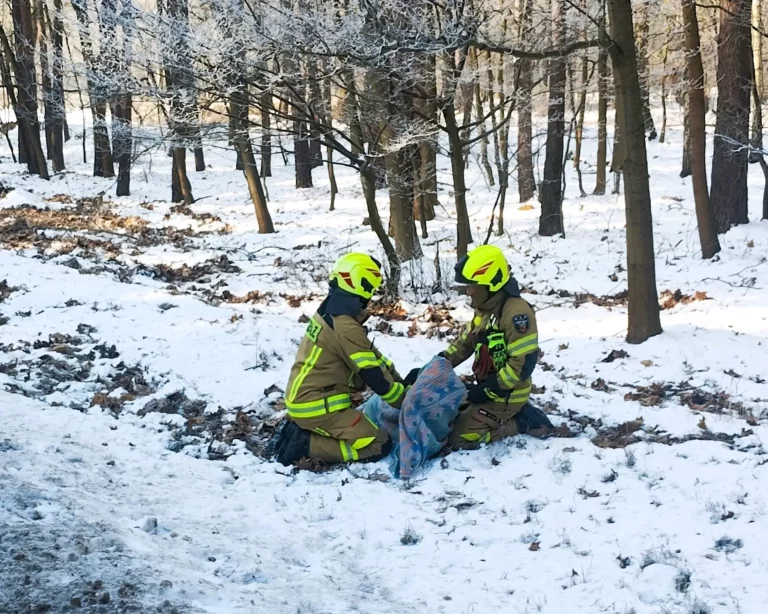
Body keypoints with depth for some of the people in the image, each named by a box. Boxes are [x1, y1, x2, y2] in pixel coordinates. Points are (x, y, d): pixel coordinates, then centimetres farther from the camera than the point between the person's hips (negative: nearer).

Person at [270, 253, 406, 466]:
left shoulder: (329, 313, 8)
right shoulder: (346, 328, -21)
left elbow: (371, 356, 16)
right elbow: (374, 377, -18)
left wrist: (399, 380, 13)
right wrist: (406, 400, -5)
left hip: (302, 399, 10)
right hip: (318, 406, -10)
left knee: (364, 426, 24)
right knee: (379, 446, -10)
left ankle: (299, 431, 11)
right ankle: (304, 445, -11)